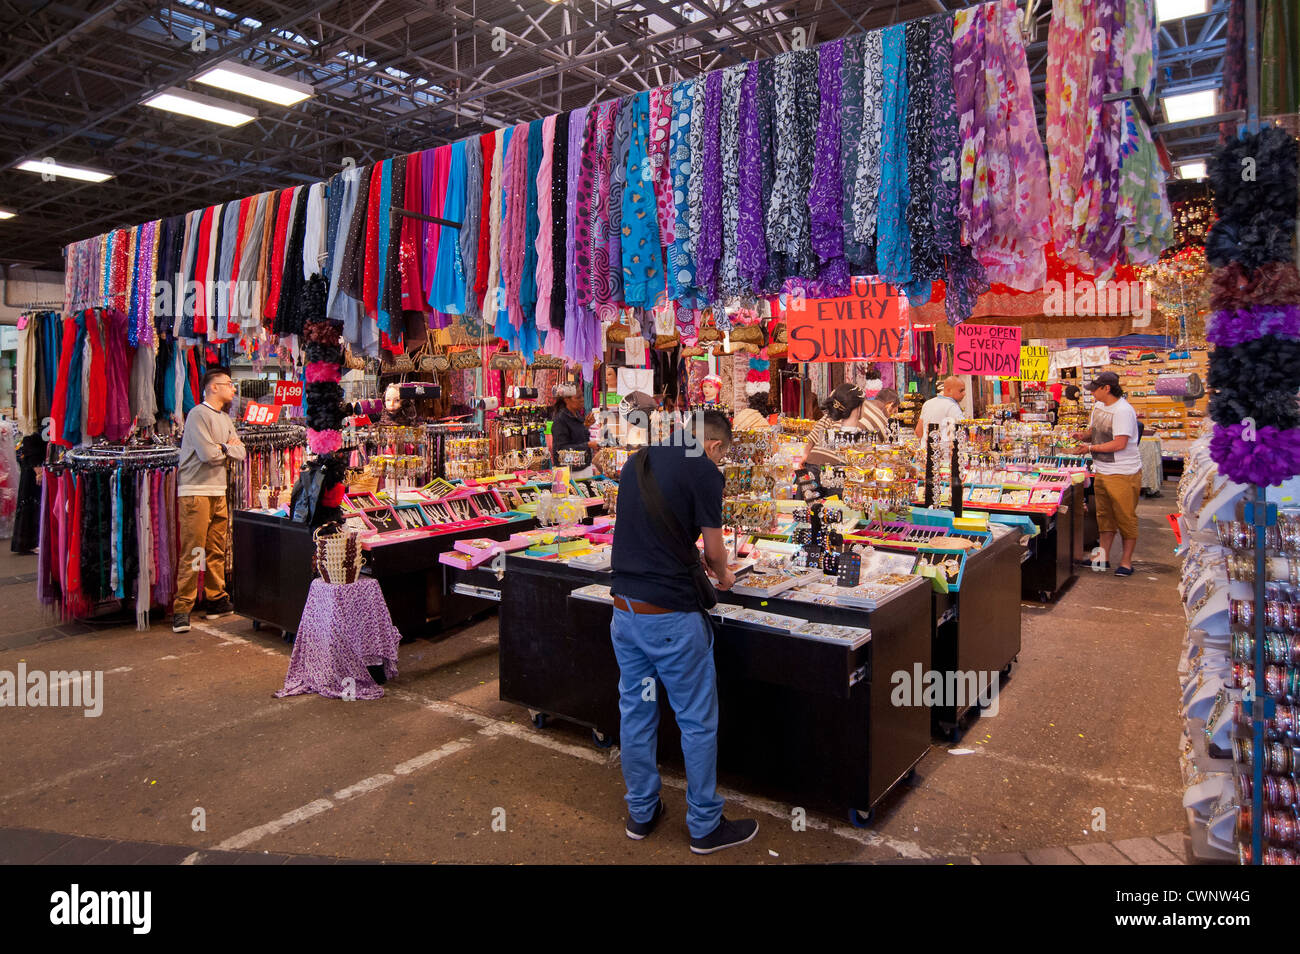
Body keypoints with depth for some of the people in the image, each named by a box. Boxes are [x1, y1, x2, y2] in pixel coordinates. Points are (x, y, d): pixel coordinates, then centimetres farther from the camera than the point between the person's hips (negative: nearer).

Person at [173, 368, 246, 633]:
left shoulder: (225, 417, 18)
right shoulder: (198, 414, -9)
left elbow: (240, 452, 11)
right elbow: (208, 454, -18)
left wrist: (223, 447, -8)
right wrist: (228, 448, 1)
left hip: (218, 491, 8)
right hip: (195, 492, -8)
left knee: (217, 551, 11)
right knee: (193, 552, -8)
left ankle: (216, 601, 19)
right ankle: (182, 609, -3)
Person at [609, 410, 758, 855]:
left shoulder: (637, 460, 10)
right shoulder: (703, 471, -11)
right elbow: (714, 549, -5)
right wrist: (723, 577, 17)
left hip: (624, 608, 7)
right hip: (670, 615, -7)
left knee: (635, 712, 16)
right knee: (697, 720, 7)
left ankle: (641, 813, 30)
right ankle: (705, 826, 20)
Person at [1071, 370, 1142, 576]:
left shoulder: (1123, 410, -18)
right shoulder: (1098, 406, 10)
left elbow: (1120, 443, -23)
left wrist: (1090, 448, -18)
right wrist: (1084, 434, 2)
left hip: (1123, 474, -9)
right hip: (1101, 471, 9)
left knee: (1126, 518, 1)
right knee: (1105, 516, 14)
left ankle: (1126, 561, 9)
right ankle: (1104, 556, 23)